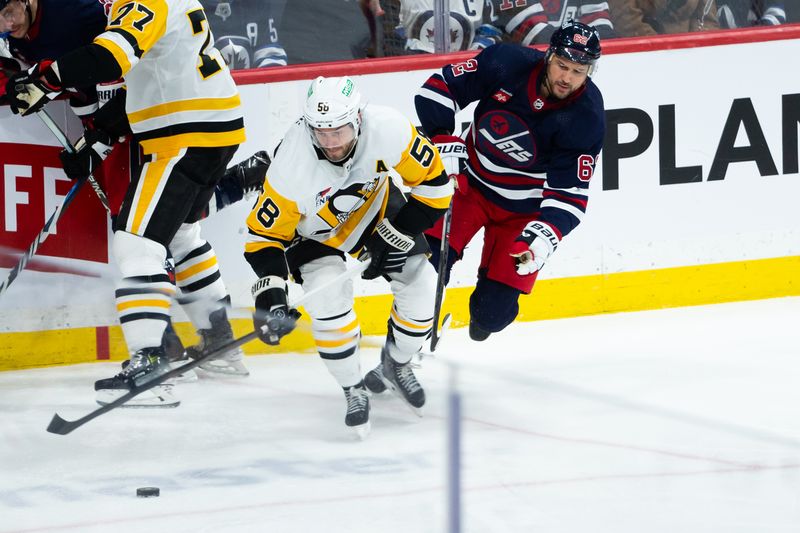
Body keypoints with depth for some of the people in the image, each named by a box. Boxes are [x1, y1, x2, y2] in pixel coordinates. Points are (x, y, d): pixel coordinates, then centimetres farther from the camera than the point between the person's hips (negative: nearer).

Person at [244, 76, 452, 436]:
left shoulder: (387, 130, -35)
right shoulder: (293, 164, -37)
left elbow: (433, 180, -20)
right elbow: (266, 234, -25)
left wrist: (398, 236, -22)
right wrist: (271, 292, -36)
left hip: (375, 202, 3)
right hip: (314, 226, -3)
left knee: (420, 285, -4)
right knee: (329, 296, -24)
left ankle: (395, 366, 25)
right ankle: (354, 391, -2)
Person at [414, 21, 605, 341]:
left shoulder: (586, 120, -21)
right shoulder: (507, 64, -19)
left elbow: (569, 194, -21)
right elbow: (438, 89, -10)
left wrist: (545, 235, -37)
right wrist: (444, 142, -20)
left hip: (525, 210, -1)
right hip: (472, 182, 1)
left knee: (495, 308, -6)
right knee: (430, 256, -17)